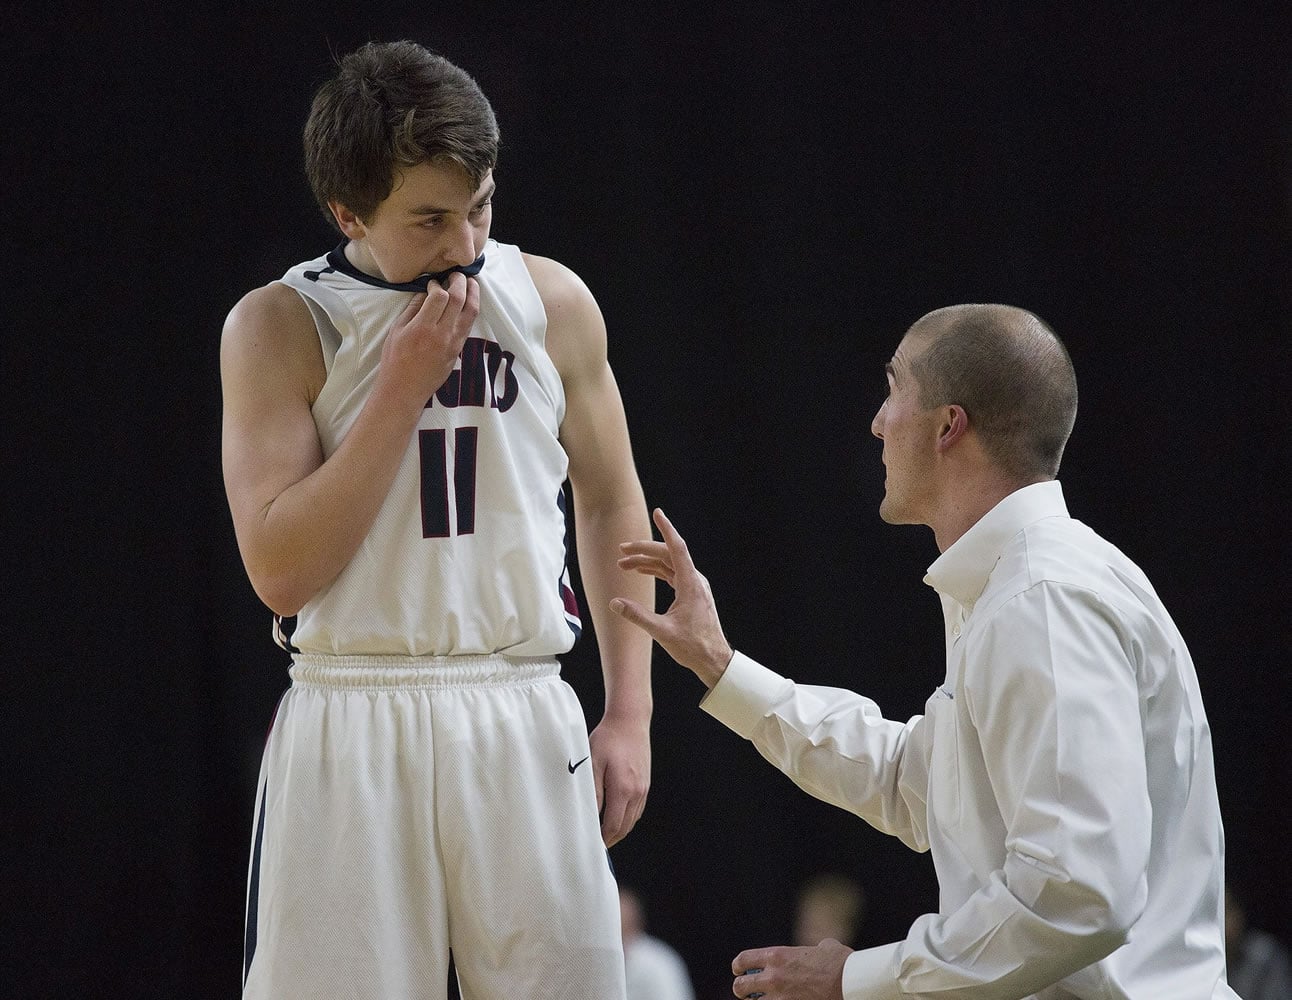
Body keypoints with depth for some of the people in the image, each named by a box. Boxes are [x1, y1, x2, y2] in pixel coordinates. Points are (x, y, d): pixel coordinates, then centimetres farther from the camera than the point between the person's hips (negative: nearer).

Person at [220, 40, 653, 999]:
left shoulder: (551, 302, 6)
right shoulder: (280, 327, -2)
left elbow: (611, 506, 16)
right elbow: (281, 572, -10)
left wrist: (630, 714, 9)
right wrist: (402, 385, -13)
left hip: (524, 724, 2)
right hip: (350, 730, -2)